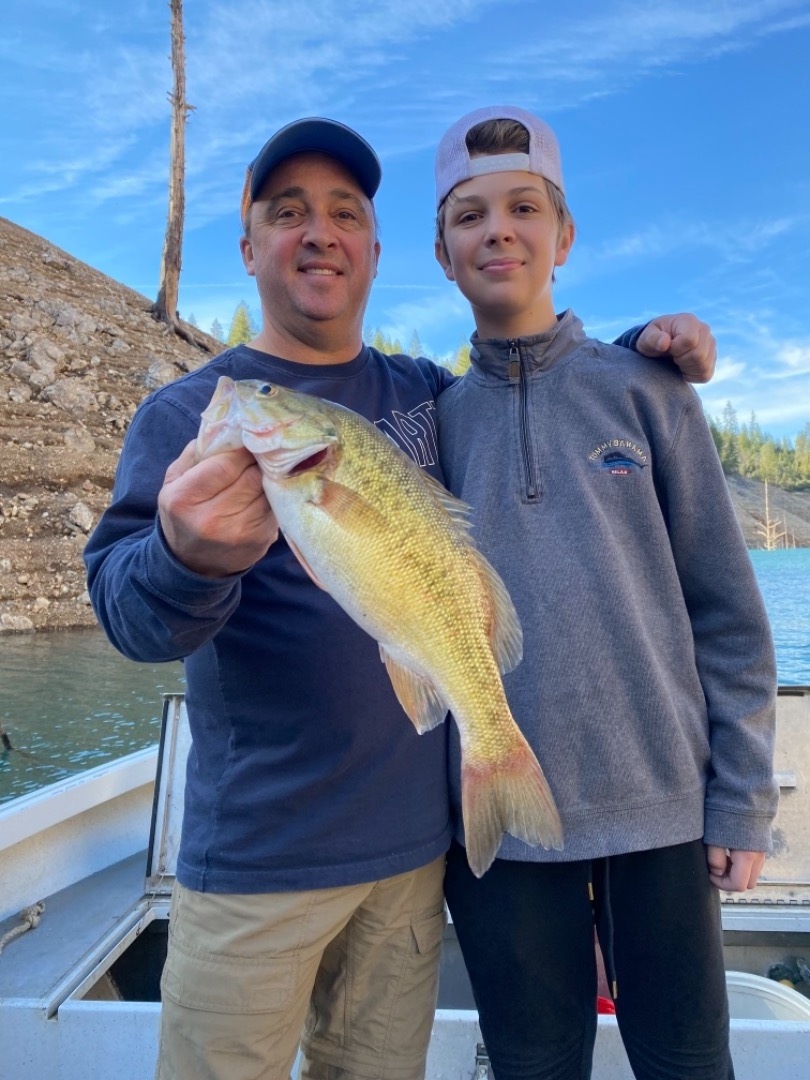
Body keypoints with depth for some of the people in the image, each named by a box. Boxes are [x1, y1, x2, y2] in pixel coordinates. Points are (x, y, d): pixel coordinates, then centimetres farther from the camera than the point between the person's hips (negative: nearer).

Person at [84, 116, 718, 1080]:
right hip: (256, 857, -3)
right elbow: (125, 608, -16)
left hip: (415, 841, 4)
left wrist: (639, 347, 5)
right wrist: (191, 557, -39)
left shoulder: (427, 393, 6)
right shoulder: (184, 413, -4)